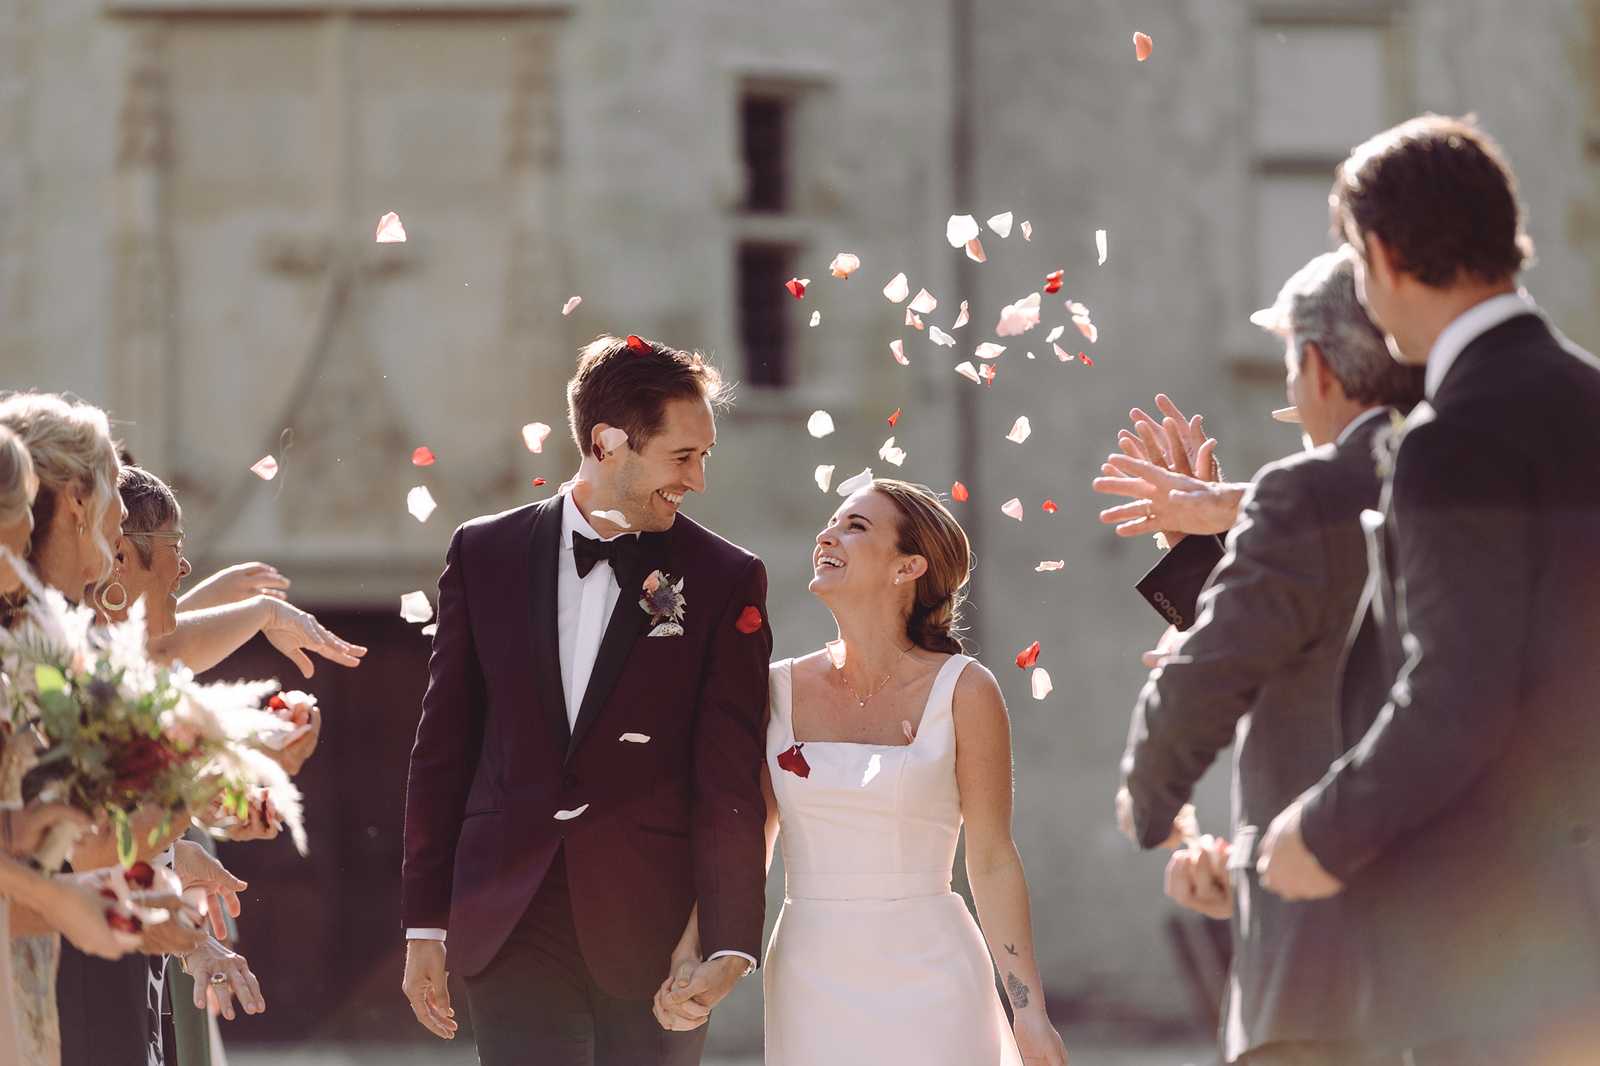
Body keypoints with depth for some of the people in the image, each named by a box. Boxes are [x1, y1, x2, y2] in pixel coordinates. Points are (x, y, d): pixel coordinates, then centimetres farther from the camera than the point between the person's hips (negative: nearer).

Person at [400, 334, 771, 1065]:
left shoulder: (725, 580, 1)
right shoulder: (484, 554, 6)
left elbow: (731, 778, -4)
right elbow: (442, 745, 8)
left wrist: (731, 944, -11)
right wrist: (425, 924, 5)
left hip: (651, 926, -1)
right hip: (510, 920, 1)